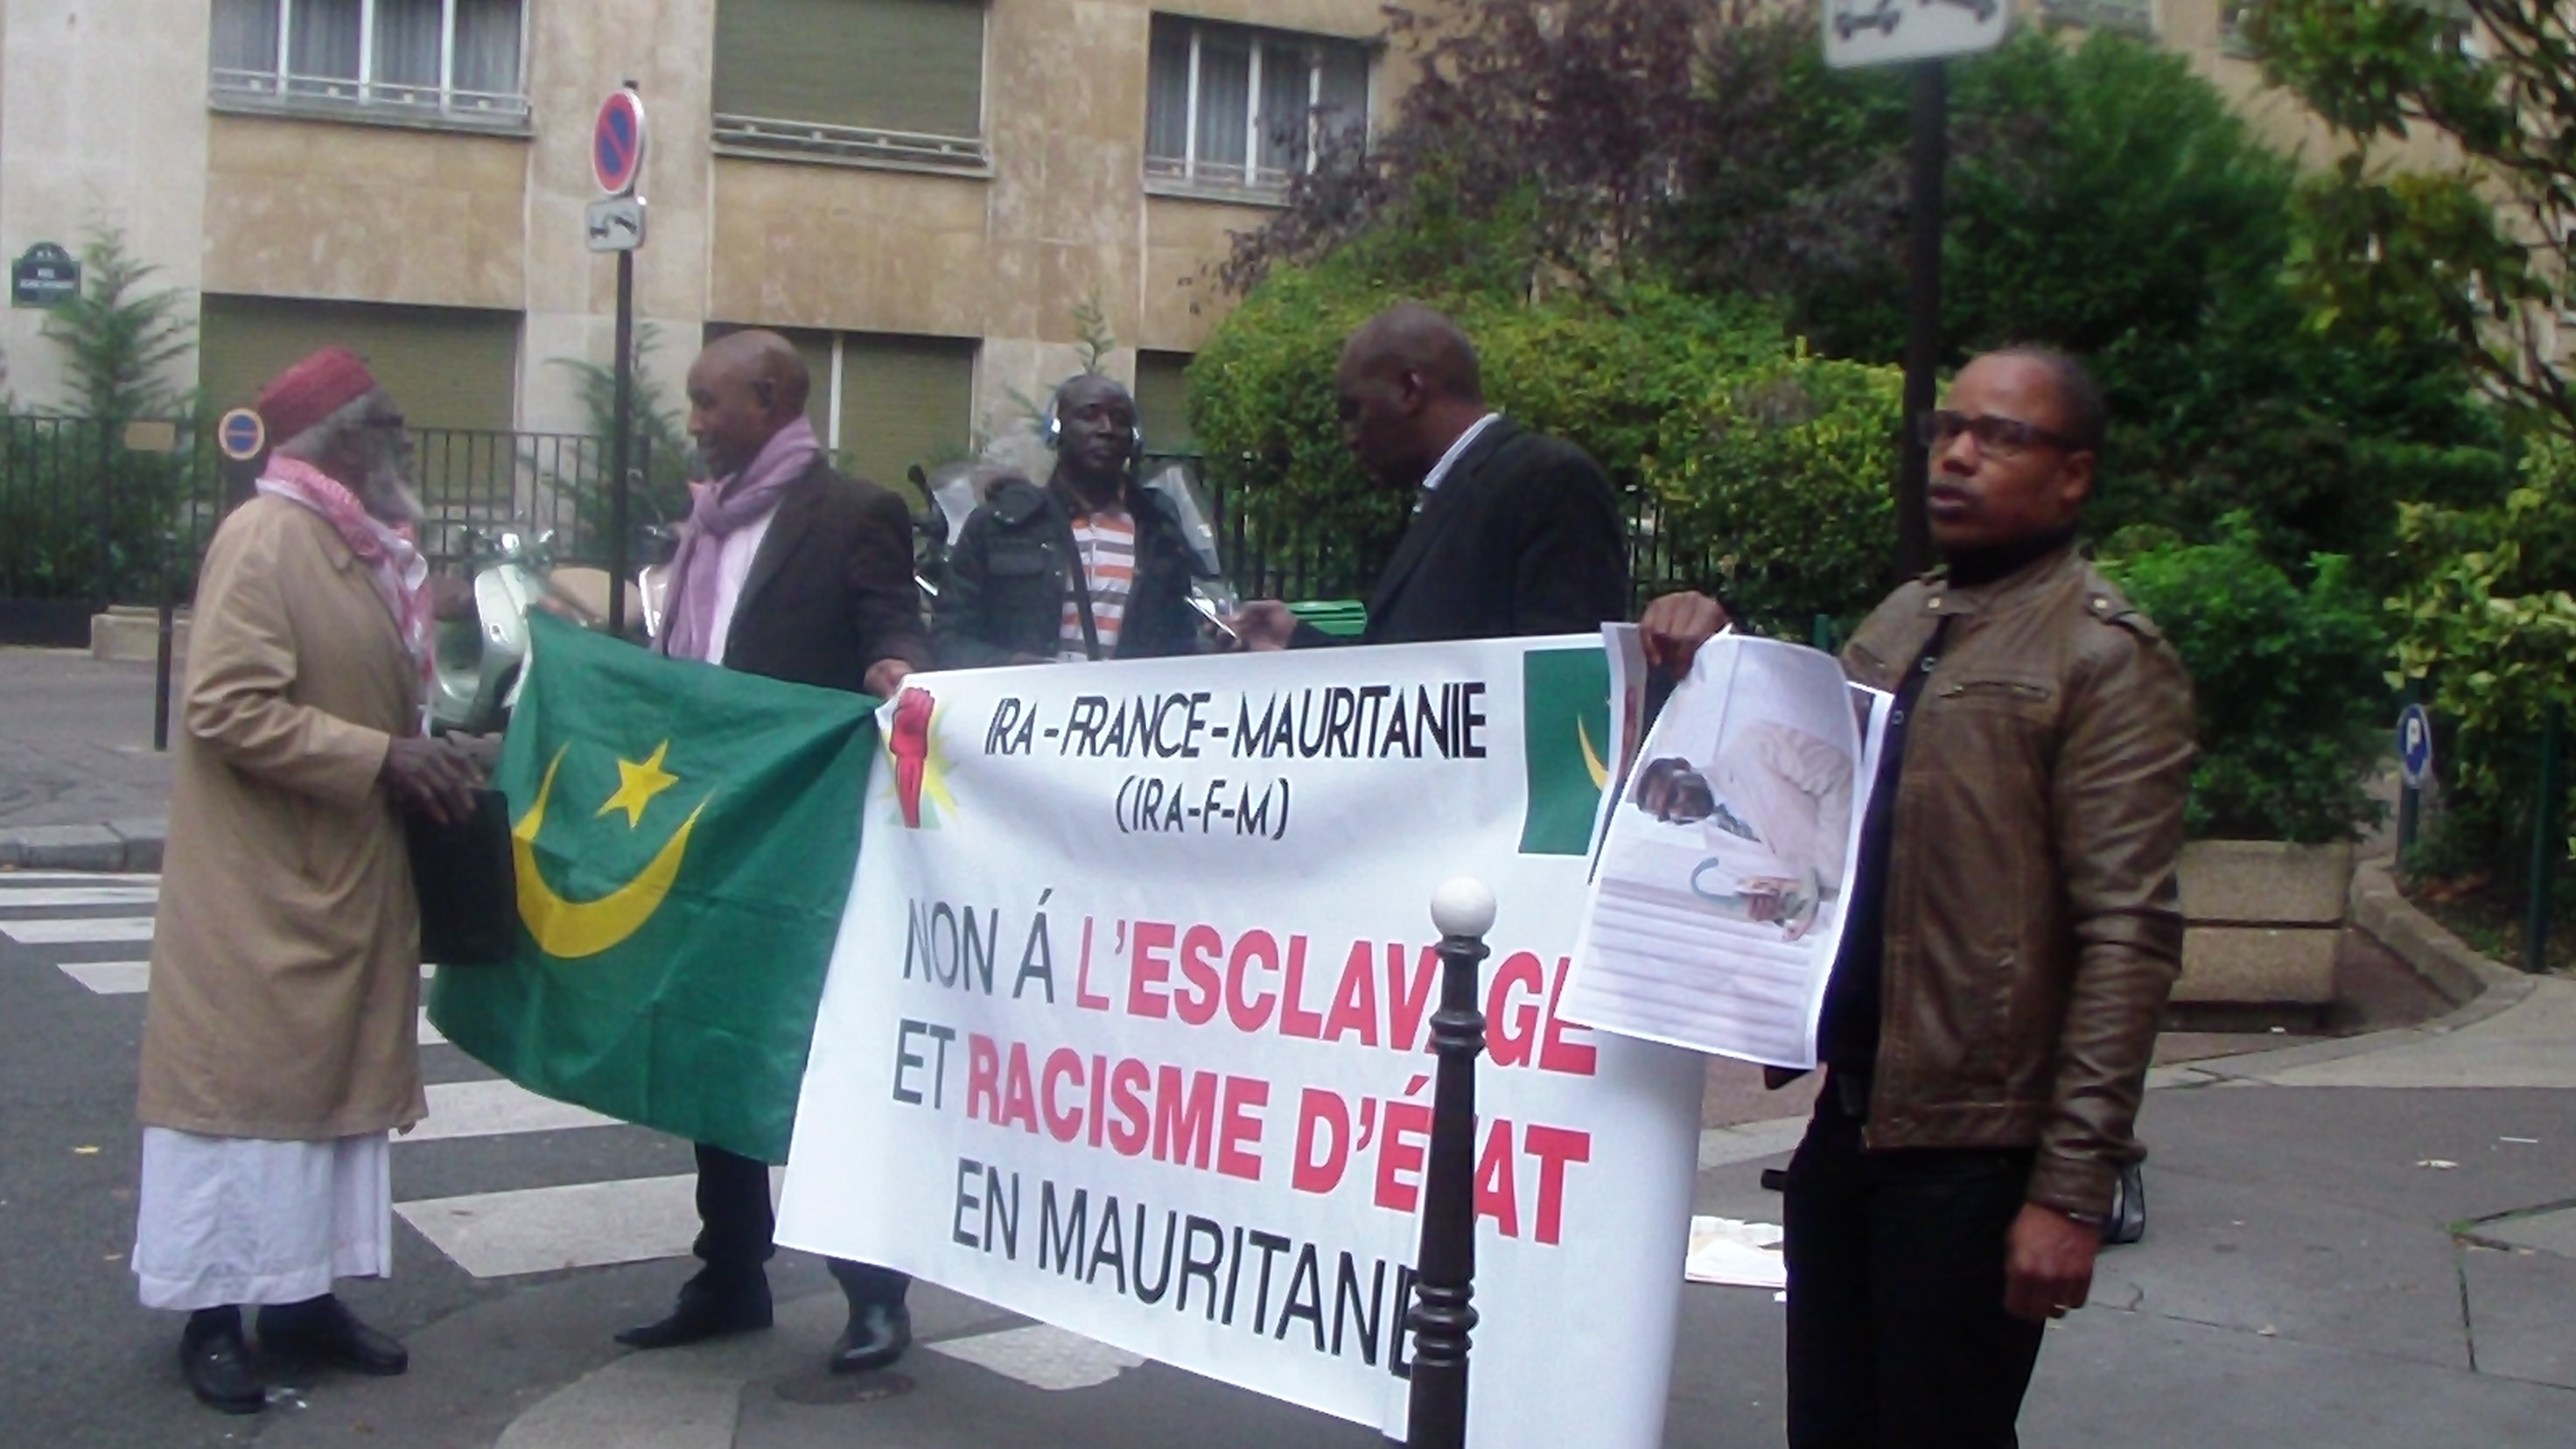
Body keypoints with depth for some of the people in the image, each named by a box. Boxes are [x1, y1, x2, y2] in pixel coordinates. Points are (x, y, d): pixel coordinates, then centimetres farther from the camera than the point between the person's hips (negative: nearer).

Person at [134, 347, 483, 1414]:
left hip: (348, 883, 9)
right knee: (245, 1076, -1)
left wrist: (422, 756, 6)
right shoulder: (264, 538, -15)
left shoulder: (362, 548, 12)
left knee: (337, 1073, 12)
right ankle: (214, 1316, 8)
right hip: (261, 893, -9)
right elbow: (228, 707, -23)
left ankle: (303, 1296, 21)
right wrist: (381, 758, -24)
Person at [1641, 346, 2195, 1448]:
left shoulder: (2106, 659, -9)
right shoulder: (1902, 621, 14)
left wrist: (2072, 1187, -20)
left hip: (1974, 1149, -7)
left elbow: (2128, 938, -15)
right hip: (1844, 1118, 7)